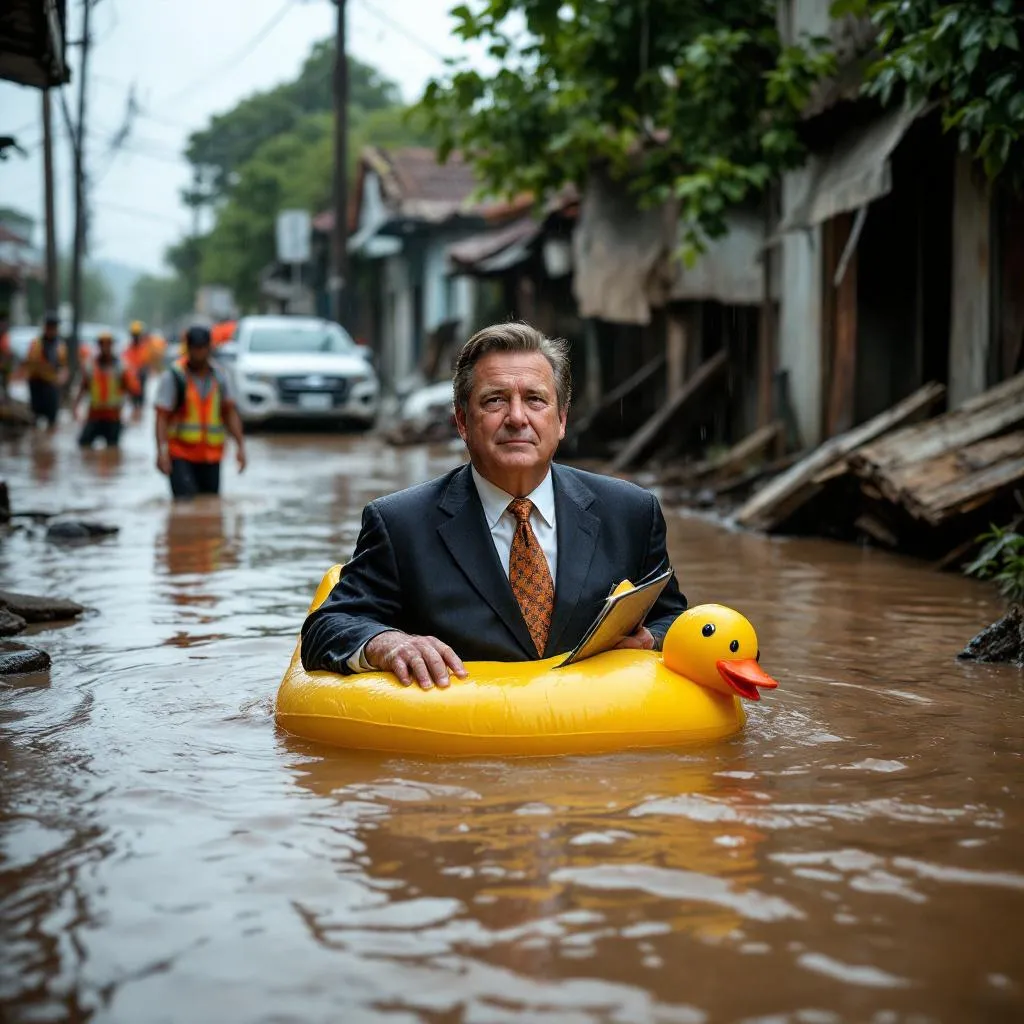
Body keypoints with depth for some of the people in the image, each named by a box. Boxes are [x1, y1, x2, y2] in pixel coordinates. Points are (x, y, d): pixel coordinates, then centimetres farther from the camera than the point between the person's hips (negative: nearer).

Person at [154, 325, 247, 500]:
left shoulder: (218, 376, 8)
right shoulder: (173, 377, -7)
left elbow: (230, 412, 11)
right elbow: (162, 416, -12)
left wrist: (240, 445, 1)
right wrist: (161, 451, -24)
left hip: (211, 457, 5)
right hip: (180, 455, -5)